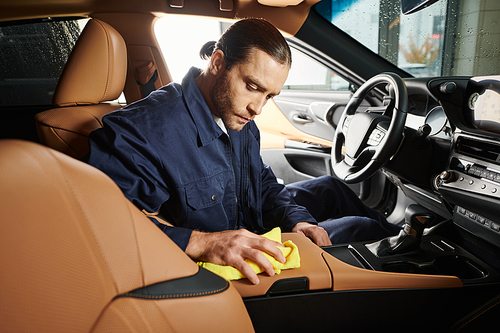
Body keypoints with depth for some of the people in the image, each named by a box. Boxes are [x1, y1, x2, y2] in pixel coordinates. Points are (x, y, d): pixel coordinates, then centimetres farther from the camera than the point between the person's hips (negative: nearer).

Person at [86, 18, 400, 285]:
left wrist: (295, 219, -13)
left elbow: (264, 184, 6)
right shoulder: (140, 130, -32)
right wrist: (199, 242, -47)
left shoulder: (240, 119, -3)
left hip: (254, 230, 8)